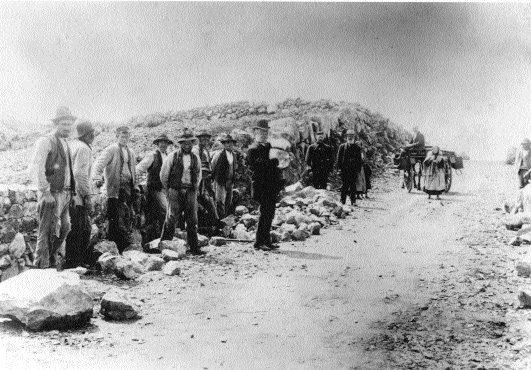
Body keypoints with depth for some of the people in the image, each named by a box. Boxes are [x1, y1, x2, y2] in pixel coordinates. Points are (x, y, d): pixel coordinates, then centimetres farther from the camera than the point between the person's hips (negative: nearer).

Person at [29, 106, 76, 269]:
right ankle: (41, 266, 0)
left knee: (64, 229, 15)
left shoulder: (65, 144, 18)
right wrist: (45, 192, -18)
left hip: (65, 193, 8)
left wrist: (70, 192, 12)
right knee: (48, 232, -6)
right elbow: (35, 169, -15)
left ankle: (55, 262, 28)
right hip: (51, 194, -8)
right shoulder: (46, 142, -8)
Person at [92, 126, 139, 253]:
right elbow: (98, 164, -14)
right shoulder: (111, 150, -2)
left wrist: (135, 187, 16)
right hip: (116, 189, -7)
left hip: (128, 187, 7)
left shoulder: (130, 153, 19)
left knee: (128, 217, 7)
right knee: (118, 219, -9)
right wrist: (97, 178, -32)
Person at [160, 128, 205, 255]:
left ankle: (194, 248, 10)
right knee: (172, 218, -5)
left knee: (192, 221, 4)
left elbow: (198, 175, 22)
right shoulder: (173, 156, -2)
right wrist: (169, 189, 9)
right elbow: (163, 174, 5)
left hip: (191, 192, 3)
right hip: (176, 191, -3)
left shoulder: (196, 158, 9)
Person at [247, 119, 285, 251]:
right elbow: (257, 164, -21)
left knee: (269, 214, 10)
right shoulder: (253, 149, -5)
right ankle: (259, 242, -4)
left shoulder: (269, 147, 19)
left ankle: (266, 241, 17)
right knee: (265, 213, -10)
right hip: (262, 185, -8)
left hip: (272, 185, 8)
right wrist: (274, 162, -20)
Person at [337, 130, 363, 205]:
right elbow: (339, 157, 7)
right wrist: (339, 167, -2)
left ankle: (353, 201, 2)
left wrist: (359, 169, 1)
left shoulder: (357, 147, 10)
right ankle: (343, 201, 4)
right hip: (344, 169, 0)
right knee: (345, 185, -1)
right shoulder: (342, 146, 8)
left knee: (353, 185, -1)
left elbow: (359, 159, 10)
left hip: (354, 169, 0)